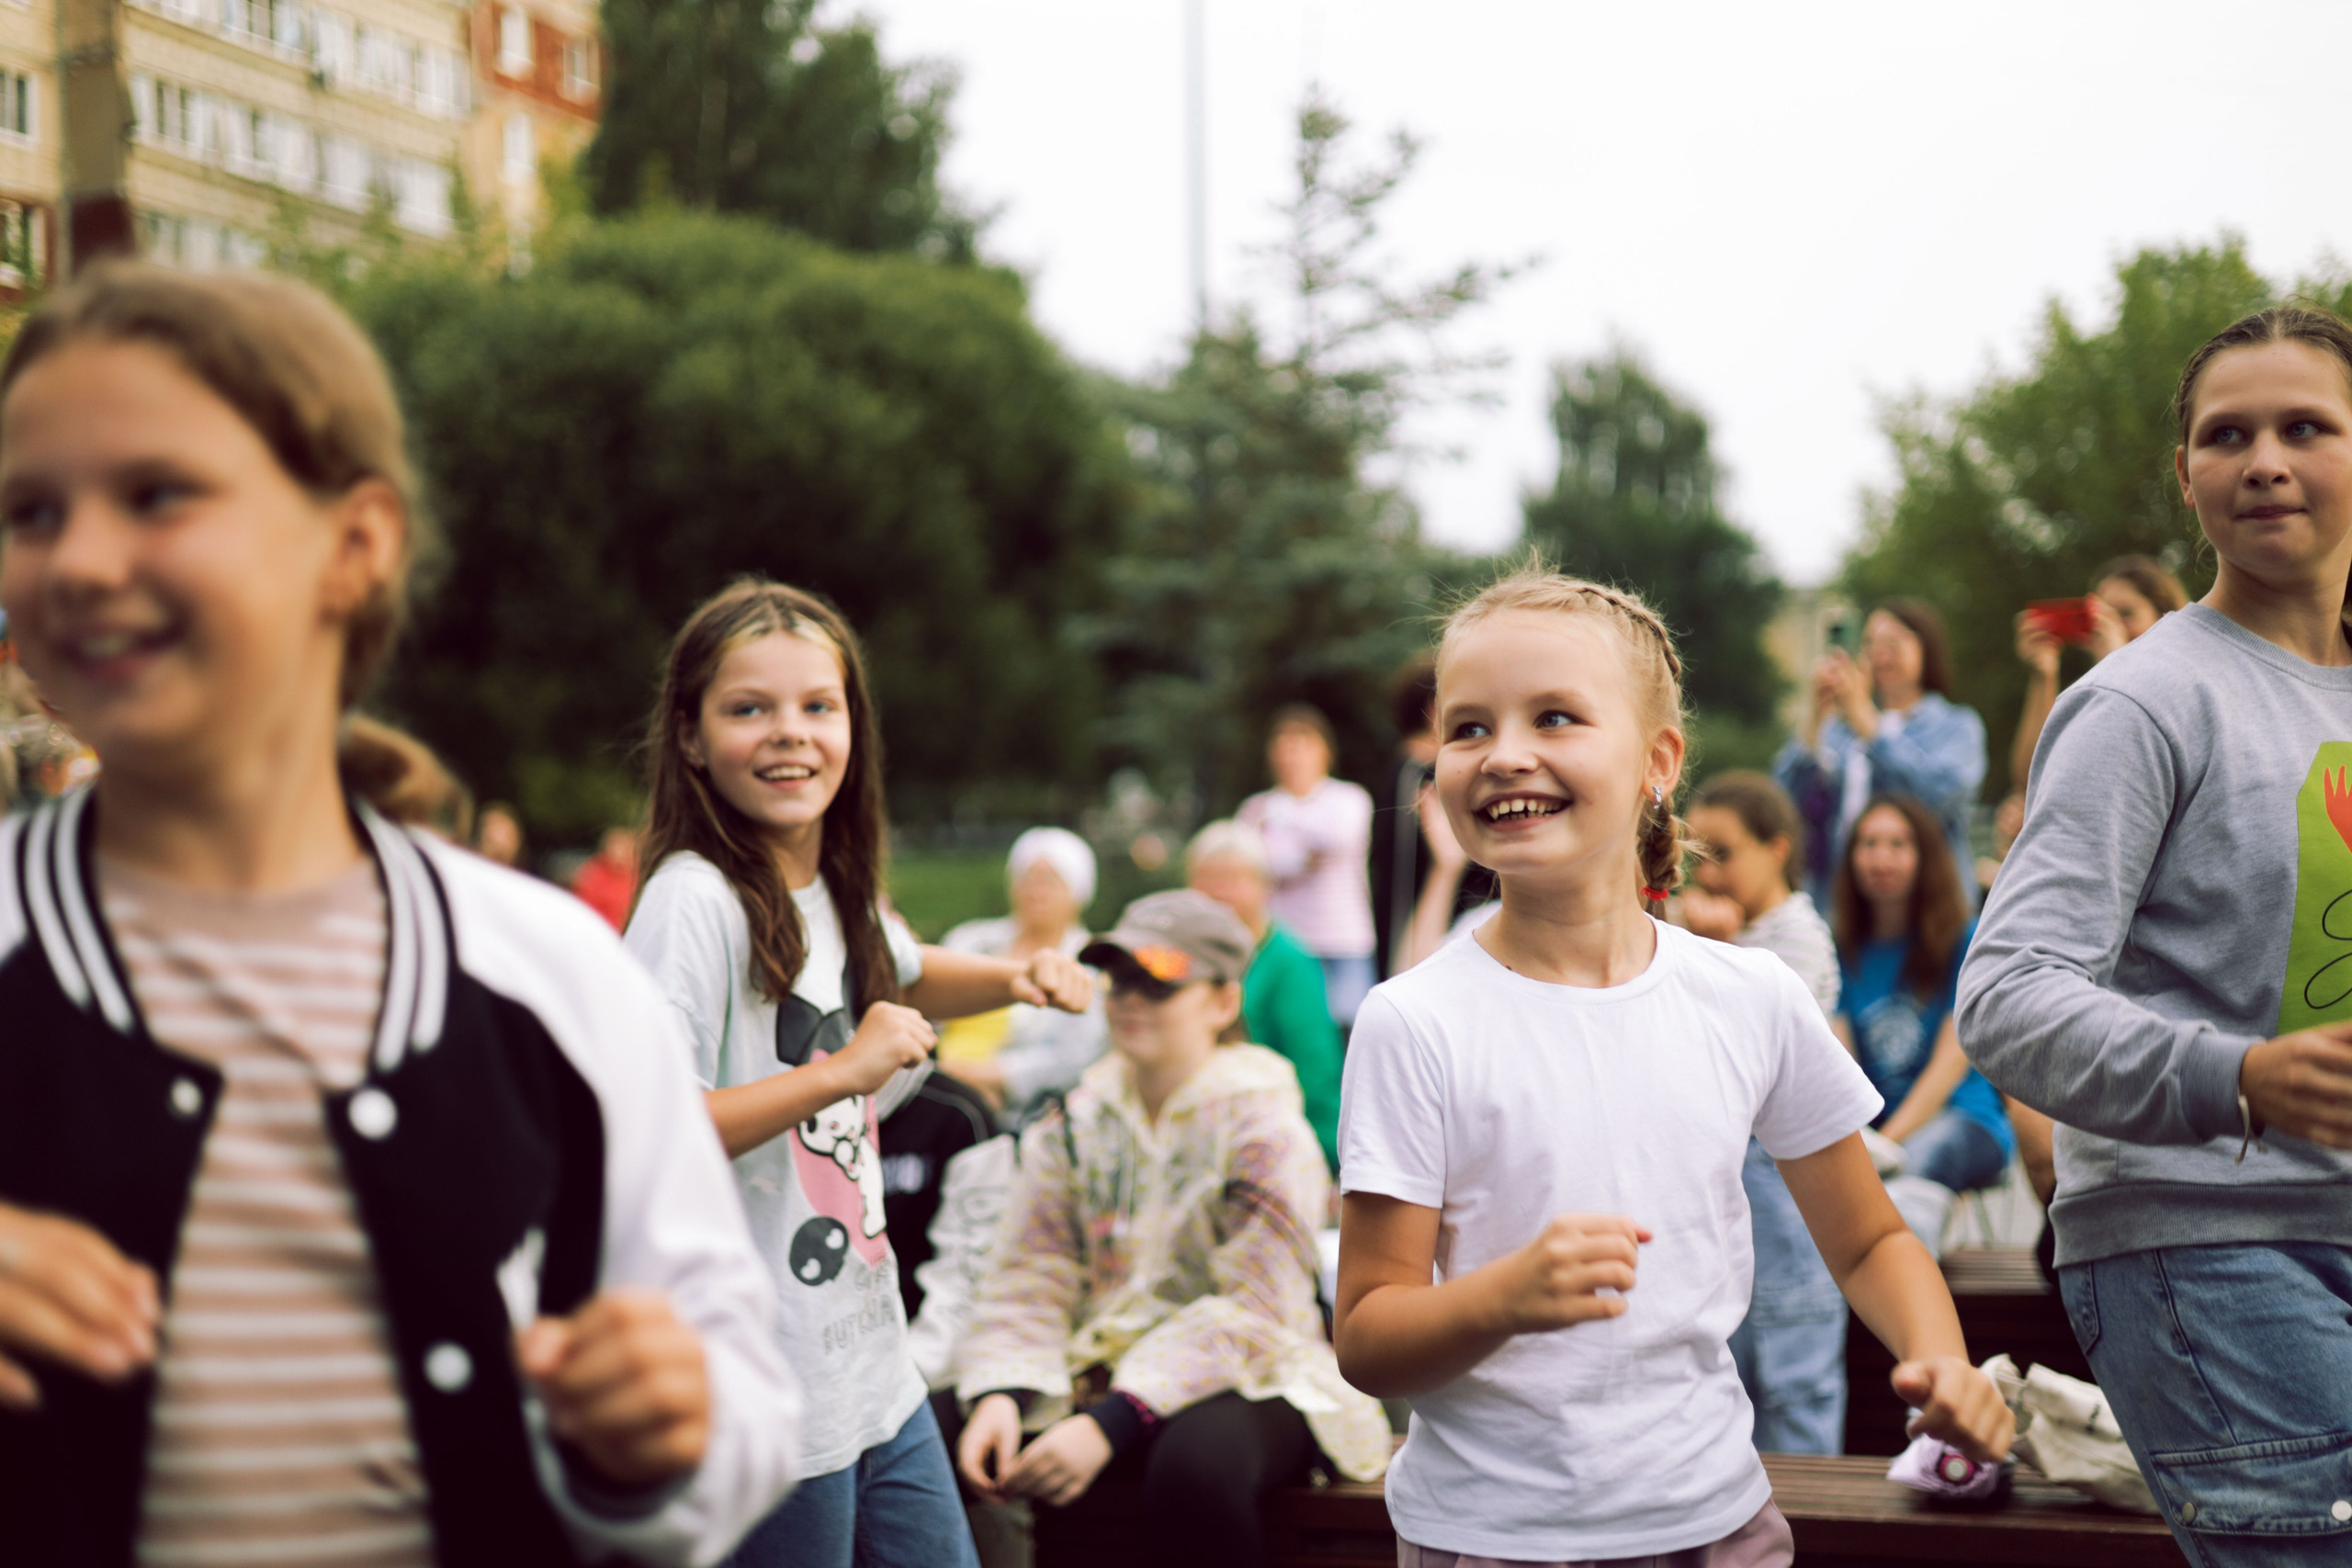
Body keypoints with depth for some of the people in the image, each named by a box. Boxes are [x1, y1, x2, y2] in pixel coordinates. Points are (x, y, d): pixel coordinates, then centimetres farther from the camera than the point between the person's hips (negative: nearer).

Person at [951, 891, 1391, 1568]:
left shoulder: (1263, 1128, -8)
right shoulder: (1074, 1125, 8)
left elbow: (1248, 1315, -16)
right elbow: (1028, 1284, 3)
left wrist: (1110, 1423, -26)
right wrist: (1000, 1395, -19)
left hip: (1245, 1384, -4)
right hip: (1101, 1377, 4)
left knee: (1194, 1460, -37)